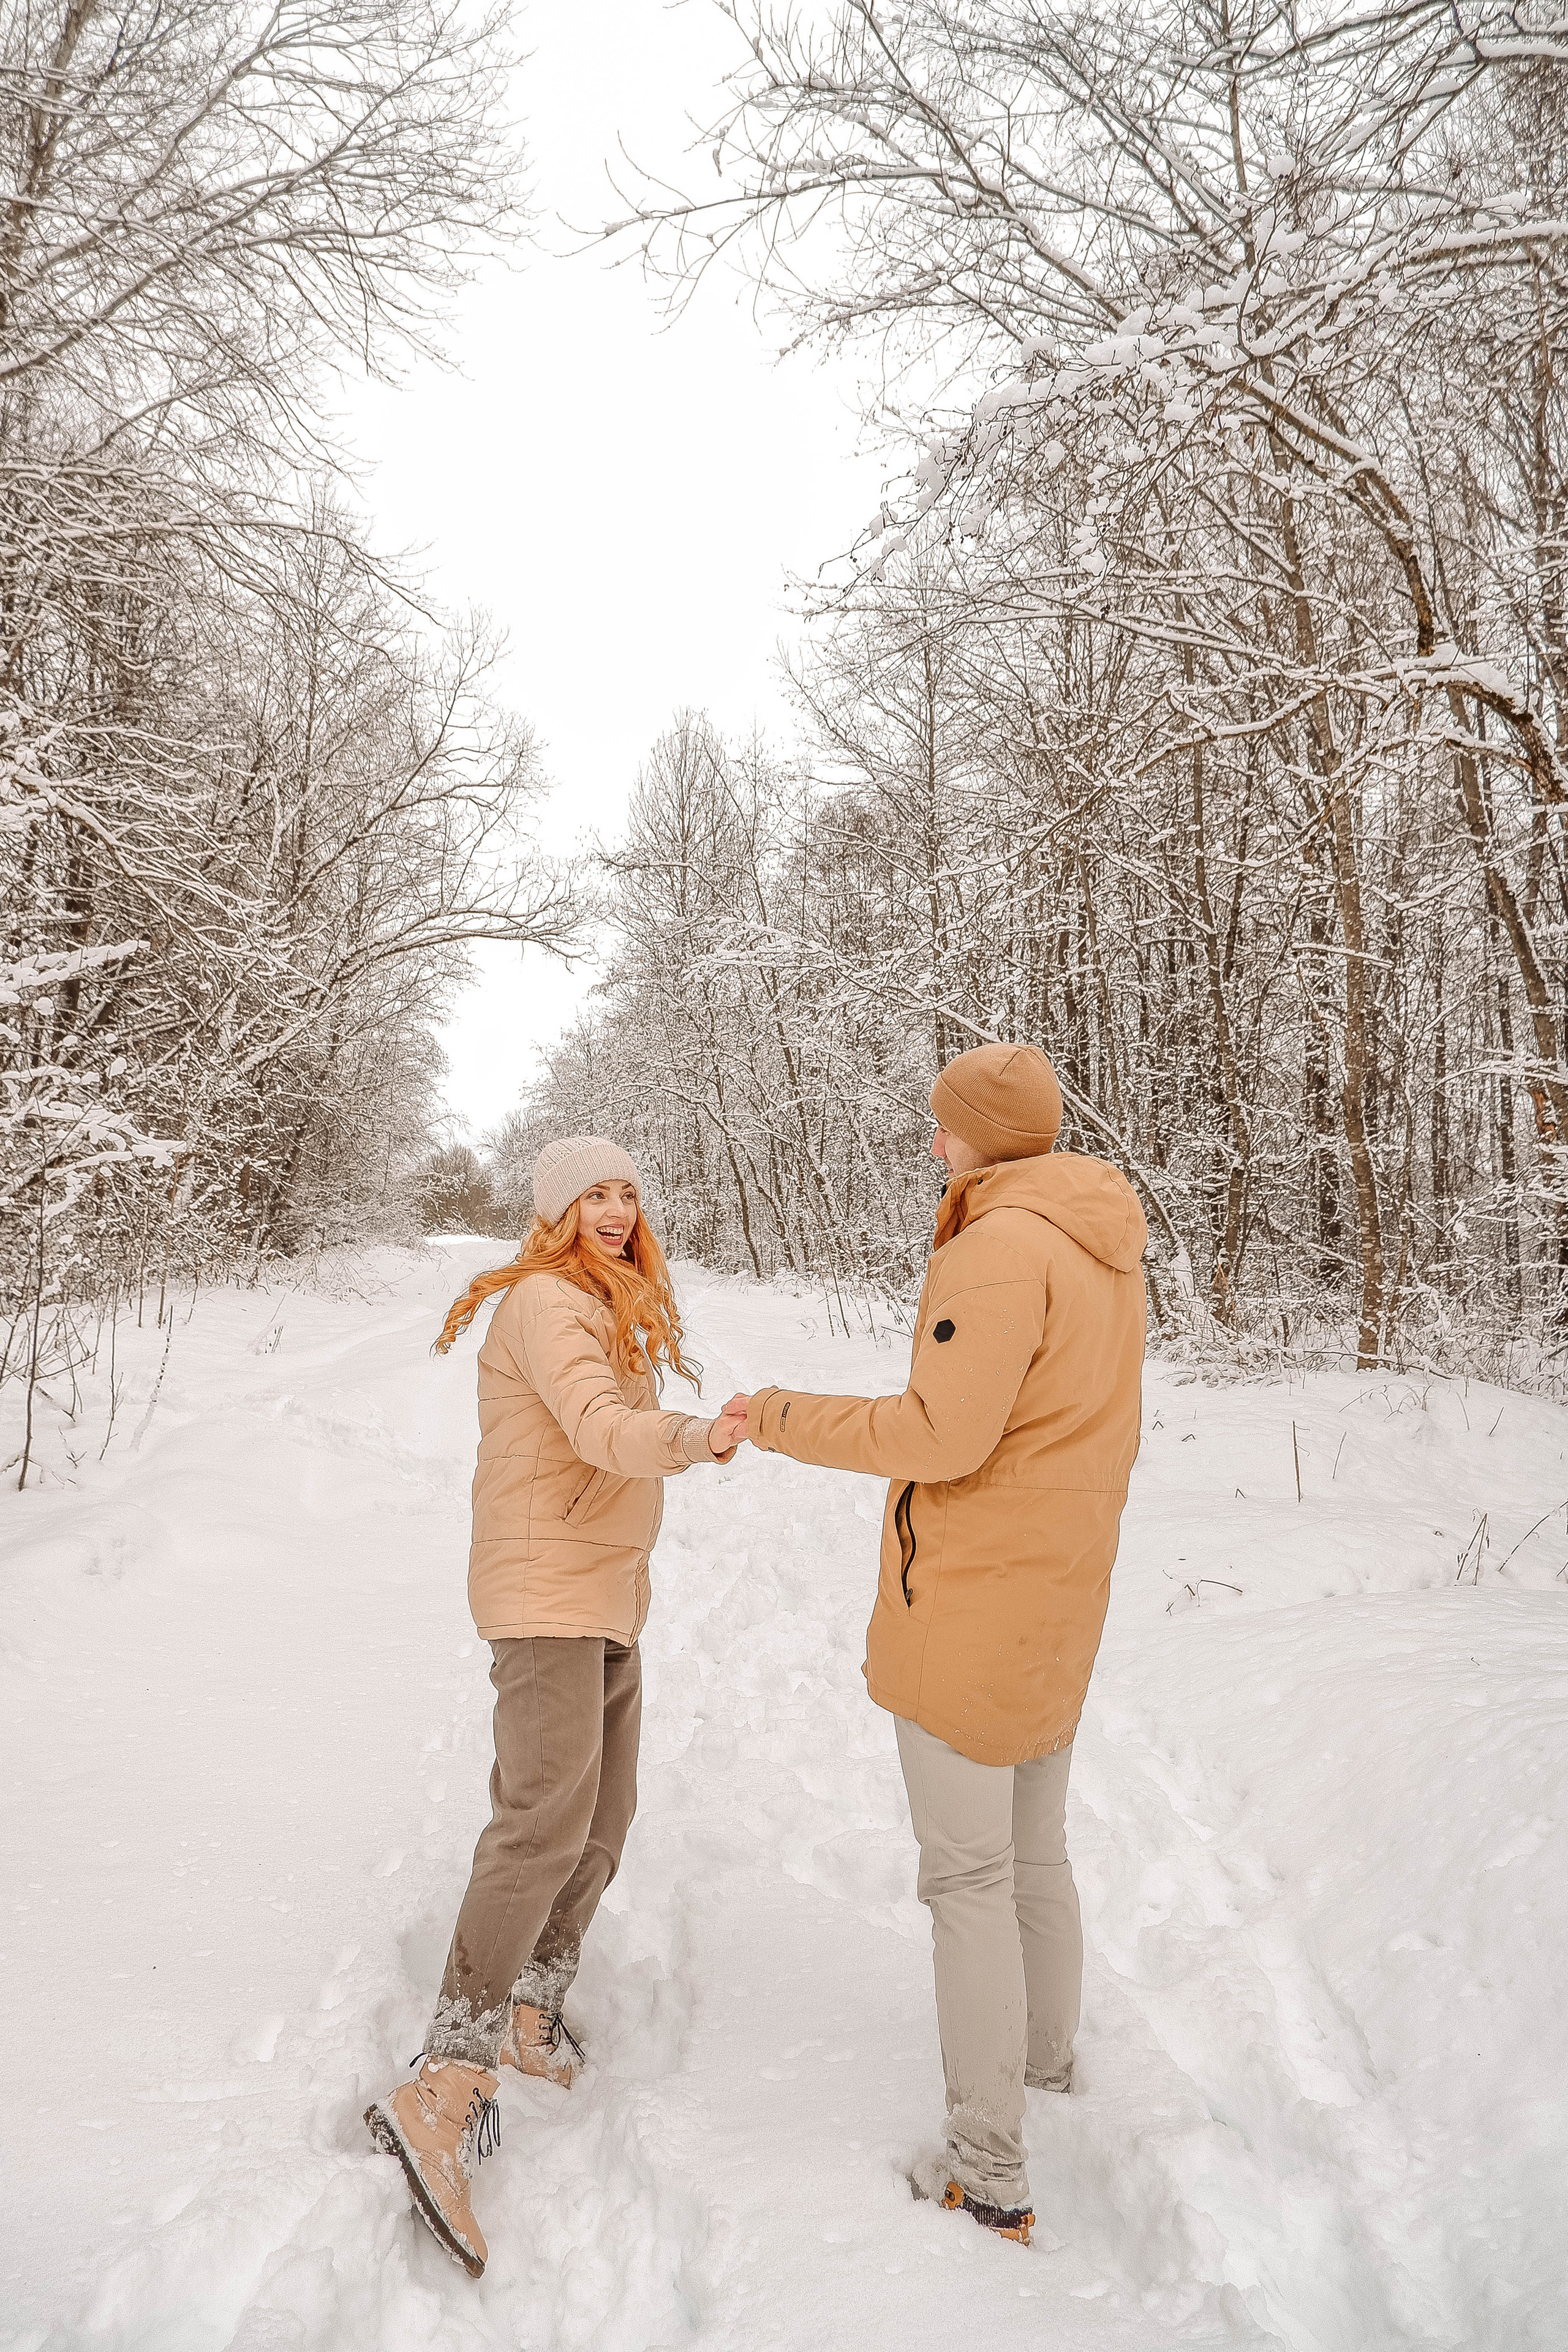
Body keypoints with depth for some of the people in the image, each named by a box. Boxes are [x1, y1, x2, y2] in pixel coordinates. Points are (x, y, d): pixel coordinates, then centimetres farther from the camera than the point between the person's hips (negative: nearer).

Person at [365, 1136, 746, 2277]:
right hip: (547, 1593, -10)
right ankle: (444, 2093, -16)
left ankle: (529, 2009, 29)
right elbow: (598, 1426, -31)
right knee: (546, 1818, -19)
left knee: (604, 1815, 14)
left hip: (608, 1595, 10)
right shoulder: (545, 1300, -16)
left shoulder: (615, 1309, 16)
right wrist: (698, 1437, -42)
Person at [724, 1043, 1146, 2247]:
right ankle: (1047, 2049, 44)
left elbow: (943, 1434, -25)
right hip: (1061, 1601, 9)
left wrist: (792, 1421, -14)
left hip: (971, 1601, -9)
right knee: (1036, 1845, 25)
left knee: (969, 1876, 2)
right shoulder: (1107, 1245, 8)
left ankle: (991, 2171, 12)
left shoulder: (1001, 1245, -22)